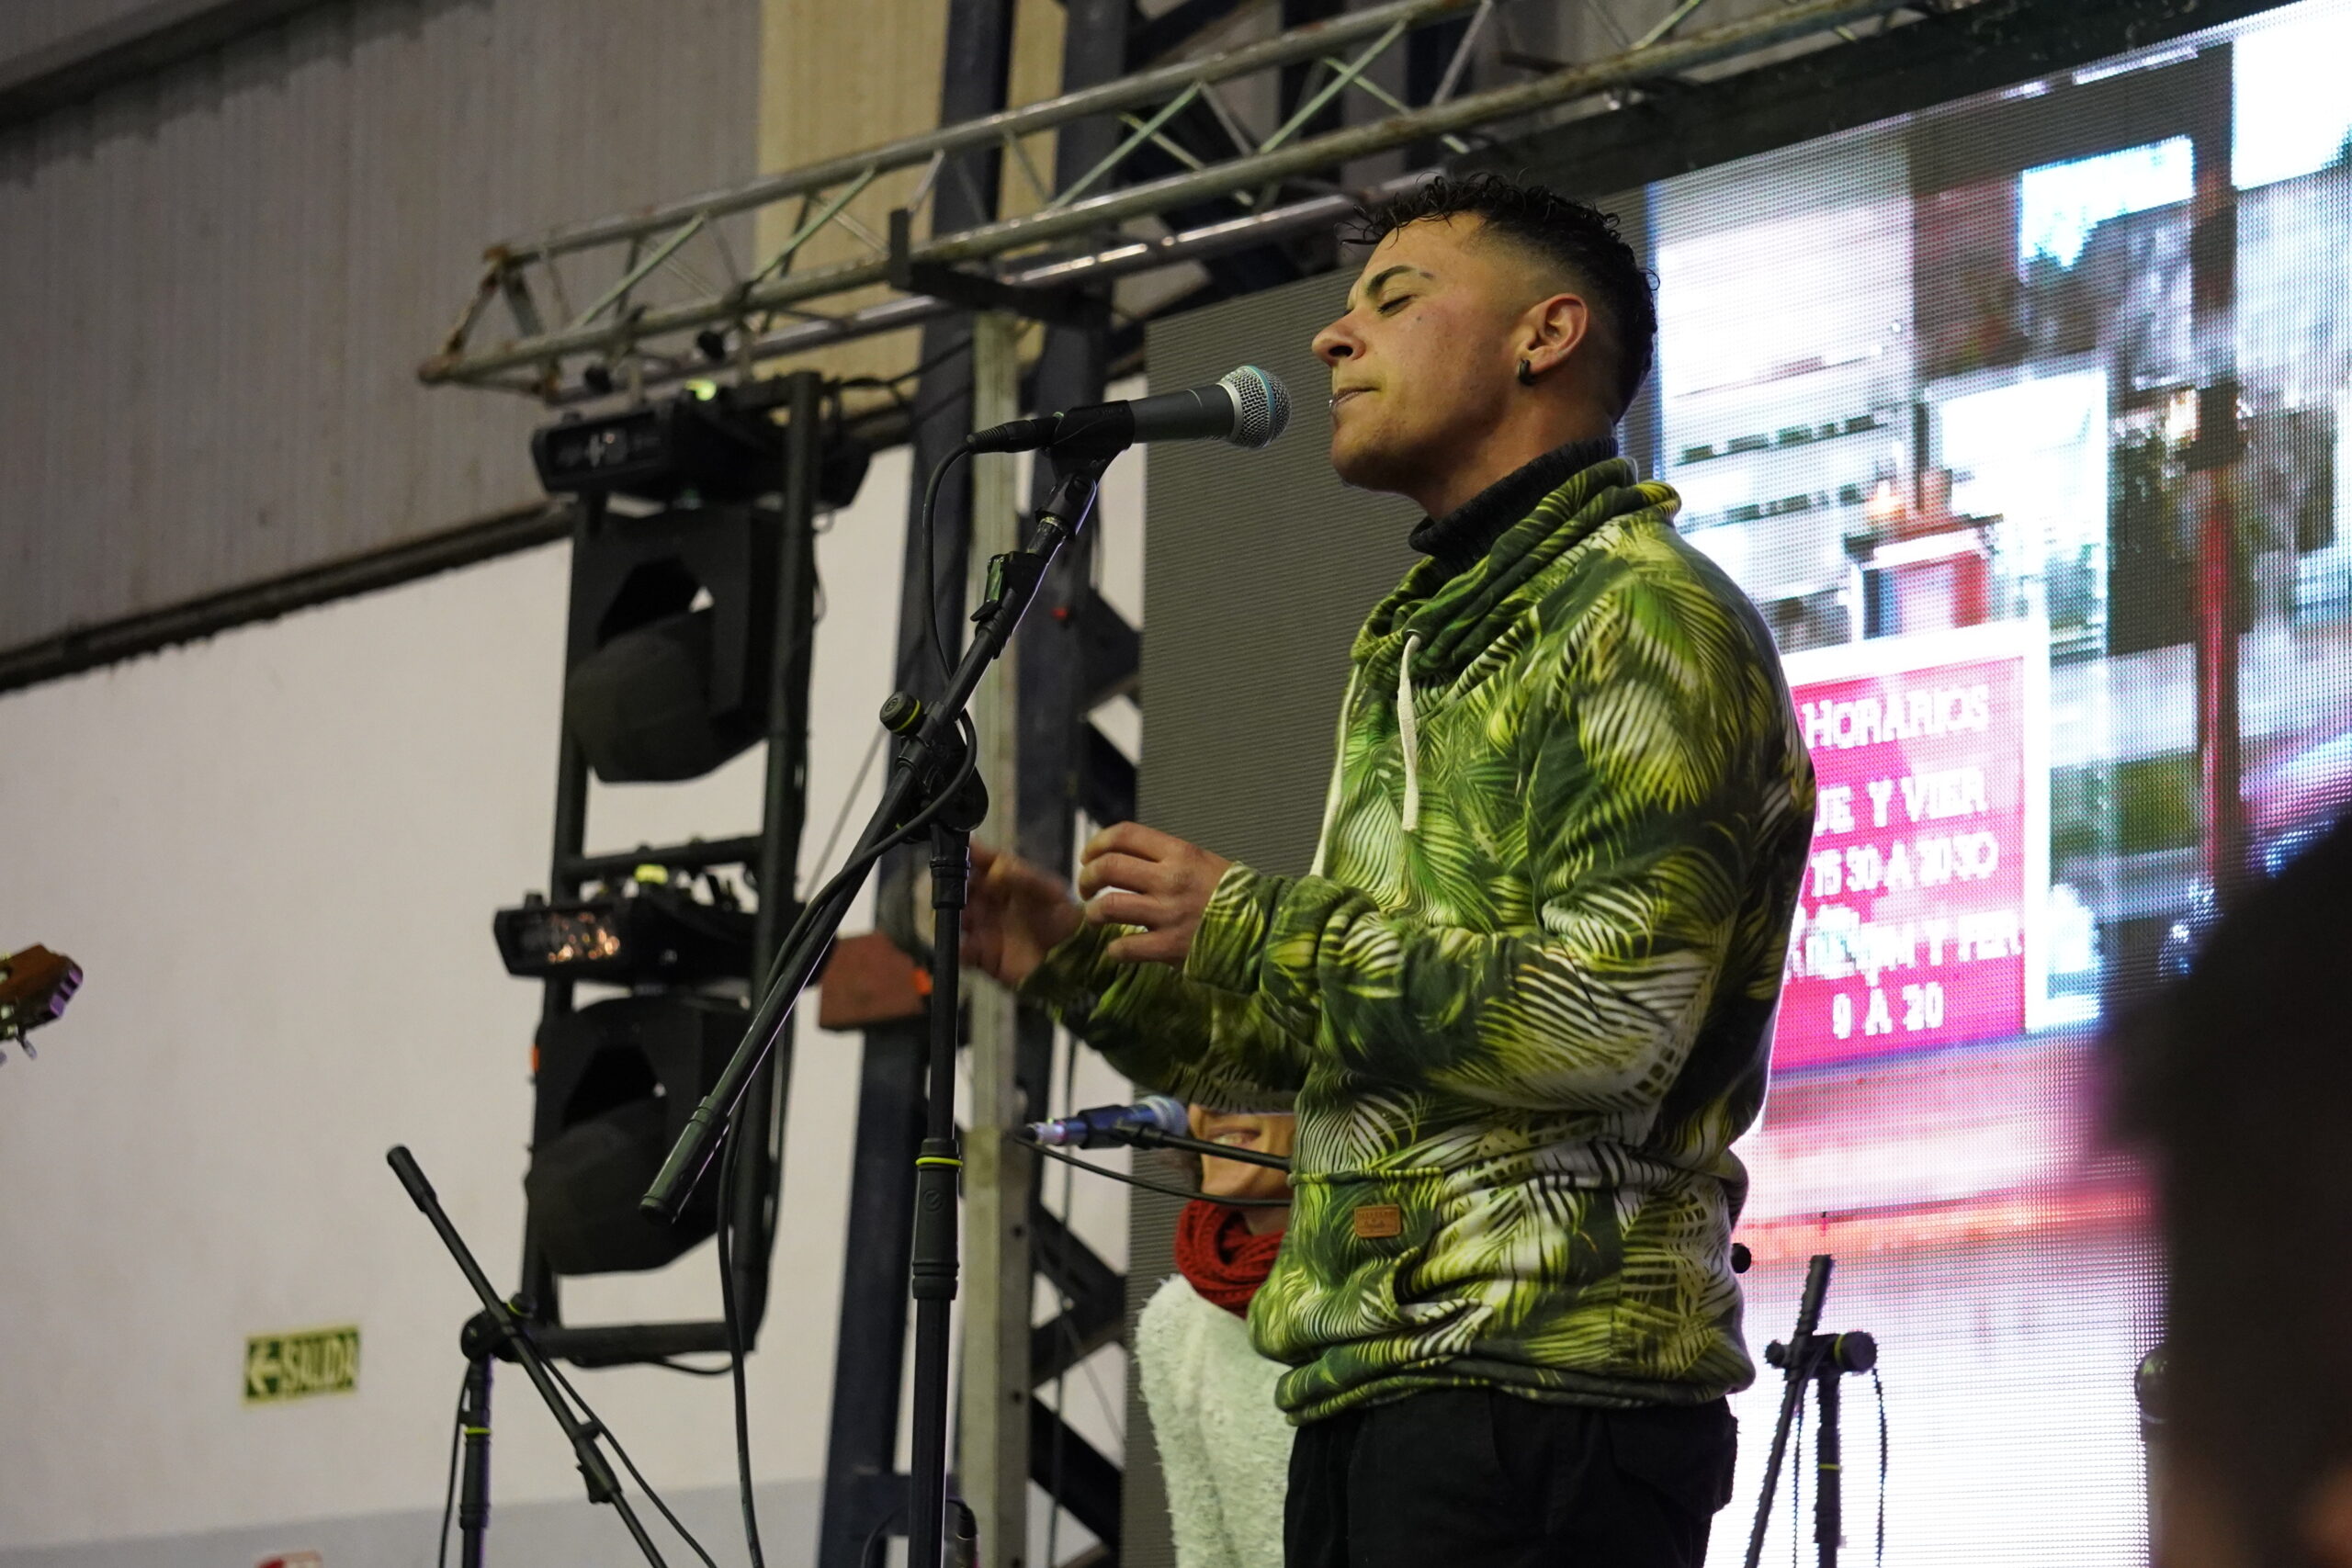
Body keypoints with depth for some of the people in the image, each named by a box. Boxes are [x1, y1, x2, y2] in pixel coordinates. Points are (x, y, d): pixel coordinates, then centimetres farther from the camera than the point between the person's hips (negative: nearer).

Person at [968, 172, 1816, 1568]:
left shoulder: (1647, 618, -6)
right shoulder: (1422, 646, 25)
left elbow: (1605, 1024, -19)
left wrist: (1251, 927, -11)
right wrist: (1084, 965, 14)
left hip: (1537, 1400, -9)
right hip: (1371, 1397, 9)